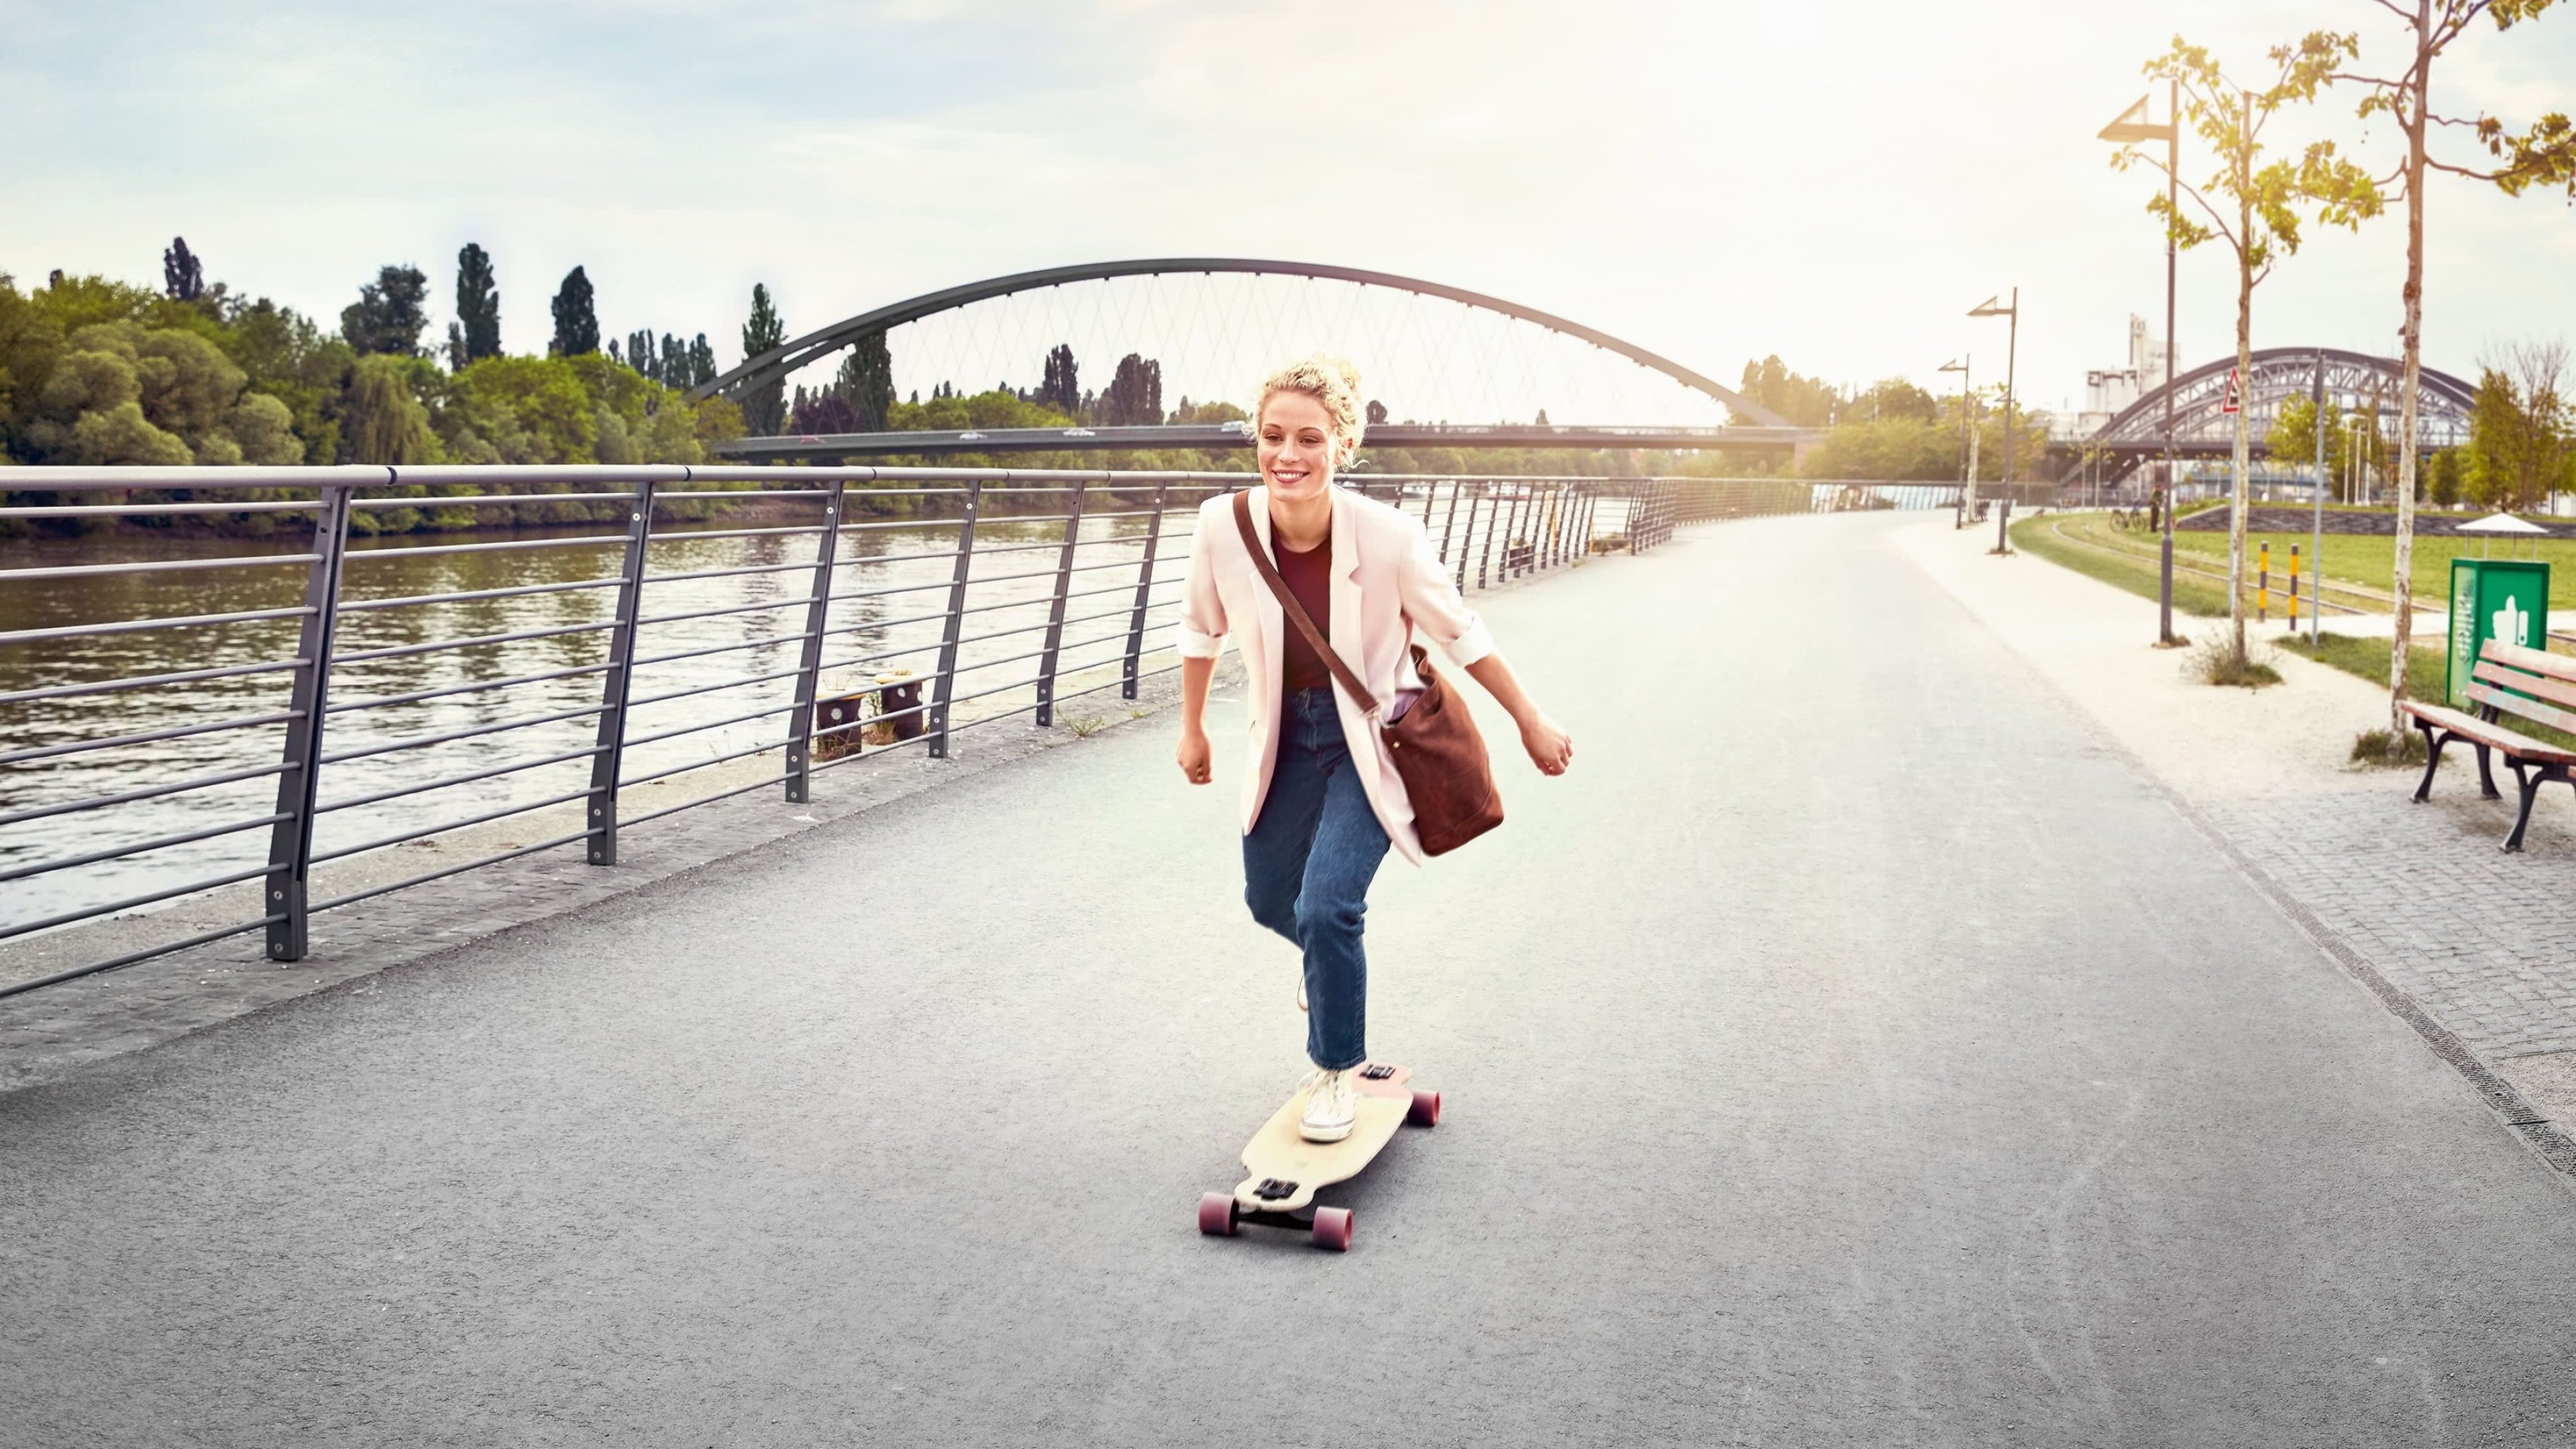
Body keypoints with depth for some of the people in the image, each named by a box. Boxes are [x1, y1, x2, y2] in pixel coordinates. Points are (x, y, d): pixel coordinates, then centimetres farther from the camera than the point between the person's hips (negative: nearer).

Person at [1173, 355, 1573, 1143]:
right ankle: (1333, 963, 56)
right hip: (1285, 734, 4)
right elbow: (1202, 627, 1)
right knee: (1269, 900, 18)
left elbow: (1461, 634, -11)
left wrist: (1531, 723, -2)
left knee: (1327, 906, -16)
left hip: (1372, 735, -4)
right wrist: (1192, 729, 12)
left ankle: (1336, 1071, 11)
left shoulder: (1388, 537, -28)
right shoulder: (1224, 526, -21)